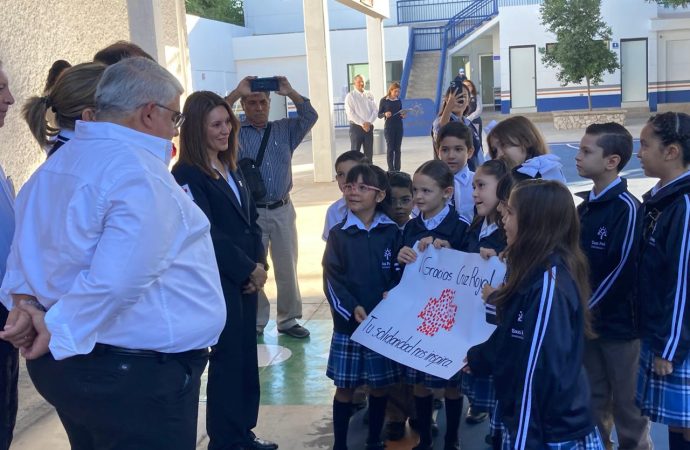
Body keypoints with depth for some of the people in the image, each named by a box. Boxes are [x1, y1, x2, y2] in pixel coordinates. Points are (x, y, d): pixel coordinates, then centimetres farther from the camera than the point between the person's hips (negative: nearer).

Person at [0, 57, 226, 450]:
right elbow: (118, 280, -30)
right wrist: (59, 331, -18)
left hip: (71, 362, 9)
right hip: (139, 374, -9)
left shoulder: (58, 163, 10)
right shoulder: (140, 172, -21)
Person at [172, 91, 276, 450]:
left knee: (247, 354, 12)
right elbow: (207, 234, -17)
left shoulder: (231, 167, 12)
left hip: (246, 278, 7)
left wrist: (259, 264, -2)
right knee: (227, 357, 1)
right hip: (217, 280, -7)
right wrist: (248, 271, -12)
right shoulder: (186, 174, -12)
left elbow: (251, 219, 12)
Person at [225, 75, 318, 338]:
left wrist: (290, 92, -13)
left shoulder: (285, 130, 9)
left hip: (282, 210, 3)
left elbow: (310, 116, -1)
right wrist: (238, 92, -17)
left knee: (287, 268, 10)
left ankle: (288, 320, 23)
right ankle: (255, 323, 18)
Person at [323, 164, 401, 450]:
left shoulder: (391, 232, 1)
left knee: (379, 385, 11)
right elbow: (332, 279, -7)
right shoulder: (338, 234, -1)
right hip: (347, 322, -1)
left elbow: (401, 272, 1)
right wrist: (352, 308, -20)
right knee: (345, 387, 6)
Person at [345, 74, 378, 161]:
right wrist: (362, 123, -16)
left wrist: (369, 122, -11)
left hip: (369, 127, 4)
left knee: (369, 153, 7)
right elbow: (350, 113, -10)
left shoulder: (369, 95, 10)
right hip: (356, 127, -4)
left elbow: (374, 110, 5)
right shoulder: (350, 96, -2)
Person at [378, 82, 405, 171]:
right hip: (389, 127, -4)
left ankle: (397, 170, 9)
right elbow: (379, 115, -1)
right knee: (390, 148, -2)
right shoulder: (384, 101, -3)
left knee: (397, 149, 5)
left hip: (399, 127, 4)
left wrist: (403, 116, -4)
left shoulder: (399, 100, 8)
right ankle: (391, 170, 2)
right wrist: (385, 114, -21)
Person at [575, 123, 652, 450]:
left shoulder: (627, 208, -17)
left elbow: (623, 271, -19)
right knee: (594, 398, 18)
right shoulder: (584, 206, 7)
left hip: (618, 324, -7)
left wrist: (585, 308, -13)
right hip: (587, 321, 7)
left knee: (626, 402, 7)